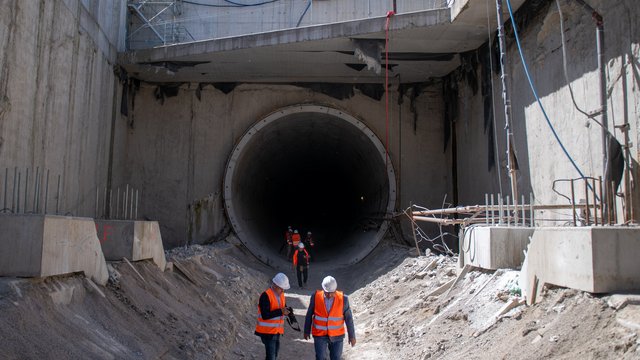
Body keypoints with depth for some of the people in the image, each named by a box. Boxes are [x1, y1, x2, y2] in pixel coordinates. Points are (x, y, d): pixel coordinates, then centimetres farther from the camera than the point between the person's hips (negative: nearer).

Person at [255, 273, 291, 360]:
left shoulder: (281, 294, 6)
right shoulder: (265, 296, -19)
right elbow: (265, 315, -25)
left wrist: (286, 310, -7)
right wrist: (280, 311, -26)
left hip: (277, 330, 8)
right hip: (267, 331, -8)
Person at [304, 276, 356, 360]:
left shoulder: (343, 299, -16)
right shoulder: (316, 297, -15)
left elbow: (348, 318, -6)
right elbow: (309, 315, -1)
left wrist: (352, 336, -1)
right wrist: (307, 331, 7)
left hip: (337, 335, 0)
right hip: (320, 334, 0)